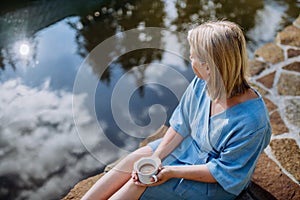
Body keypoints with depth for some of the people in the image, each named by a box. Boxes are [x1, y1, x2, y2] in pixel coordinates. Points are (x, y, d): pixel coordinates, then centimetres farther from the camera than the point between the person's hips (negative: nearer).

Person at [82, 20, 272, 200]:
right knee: (134, 159, -5)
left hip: (217, 184, -5)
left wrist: (172, 171, -22)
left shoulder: (251, 120, -34)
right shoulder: (202, 83, -18)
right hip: (190, 145, 6)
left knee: (140, 184, -12)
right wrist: (155, 159, -11)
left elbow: (223, 172, -23)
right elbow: (181, 125, -4)